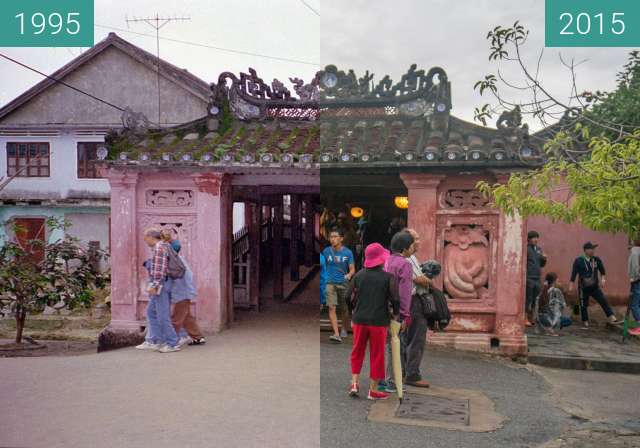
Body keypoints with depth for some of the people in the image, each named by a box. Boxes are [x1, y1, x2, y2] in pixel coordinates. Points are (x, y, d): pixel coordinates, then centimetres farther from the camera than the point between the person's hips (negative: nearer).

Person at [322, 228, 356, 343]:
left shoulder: (347, 252, -3)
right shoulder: (326, 251, 0)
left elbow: (352, 269, -4)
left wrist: (349, 275, -24)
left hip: (343, 283, 0)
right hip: (330, 283, 0)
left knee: (344, 309, 11)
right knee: (332, 307, -14)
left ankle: (345, 330, 34)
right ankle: (336, 334, -17)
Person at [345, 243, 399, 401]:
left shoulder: (359, 275, 1)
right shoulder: (388, 277, -8)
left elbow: (347, 296, 0)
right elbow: (395, 299, -14)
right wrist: (395, 313, 4)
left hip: (360, 319, 3)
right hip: (379, 321, -3)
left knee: (358, 352, 18)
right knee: (377, 355, 8)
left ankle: (355, 383, 12)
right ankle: (373, 390, 15)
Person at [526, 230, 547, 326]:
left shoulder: (539, 249, 16)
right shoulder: (526, 248, -5)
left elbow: (542, 264, 21)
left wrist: (544, 259, 3)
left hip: (537, 278, 7)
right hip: (528, 278, -7)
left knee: (535, 300, 10)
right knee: (527, 299, -5)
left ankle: (531, 318, 19)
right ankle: (525, 319, 0)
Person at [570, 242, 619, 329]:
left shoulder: (597, 259, 0)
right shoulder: (578, 261, -8)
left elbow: (602, 270, 10)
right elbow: (574, 273, -6)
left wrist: (603, 279, -7)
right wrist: (571, 285, -6)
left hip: (595, 287, 2)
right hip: (583, 288, -2)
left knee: (604, 301, -10)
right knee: (584, 306, 6)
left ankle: (611, 317, -6)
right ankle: (585, 323, 18)